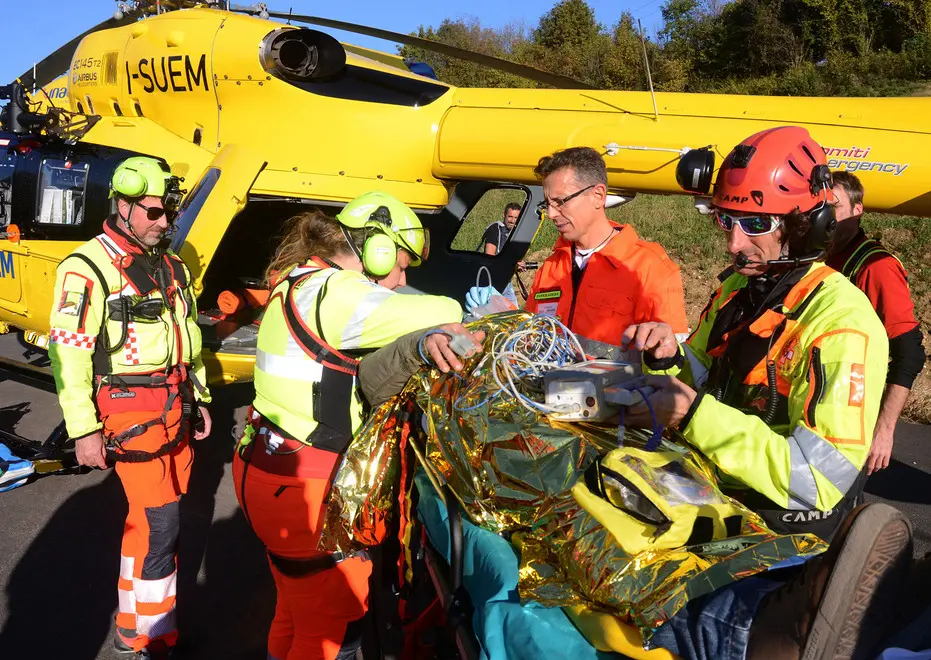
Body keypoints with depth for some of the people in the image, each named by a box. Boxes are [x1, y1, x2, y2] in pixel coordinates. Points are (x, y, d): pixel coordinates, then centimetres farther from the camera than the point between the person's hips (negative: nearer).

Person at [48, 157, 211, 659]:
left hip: (175, 408, 8)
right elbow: (68, 353, -14)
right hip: (131, 411, -8)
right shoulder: (87, 269, -11)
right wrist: (83, 430, -15)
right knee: (160, 523, -8)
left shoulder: (171, 267, 13)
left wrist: (199, 400, 20)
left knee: (150, 518, 15)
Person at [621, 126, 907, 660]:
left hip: (784, 528, -8)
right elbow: (702, 384, 14)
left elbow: (821, 478, -21)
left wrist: (694, 415, -25)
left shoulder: (842, 321, -15)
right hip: (713, 494, 8)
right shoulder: (737, 290, 8)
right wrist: (668, 359, -7)